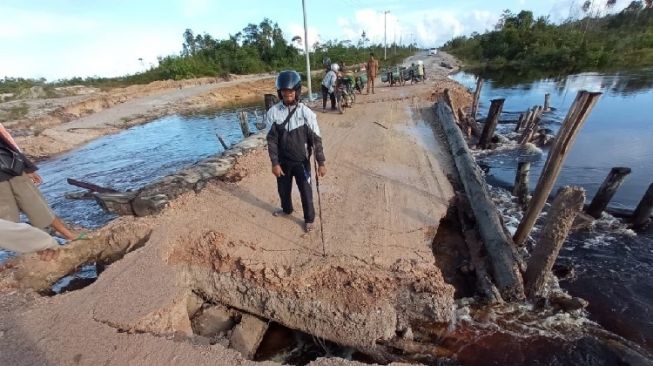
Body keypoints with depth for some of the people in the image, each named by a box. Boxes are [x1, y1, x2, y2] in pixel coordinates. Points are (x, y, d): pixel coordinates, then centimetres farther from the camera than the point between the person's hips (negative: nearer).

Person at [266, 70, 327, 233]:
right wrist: (274, 163, -9)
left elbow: (316, 139, -8)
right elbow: (271, 140, -5)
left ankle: (309, 219, 29)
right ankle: (286, 209, 50)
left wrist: (321, 162, -10)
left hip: (301, 160, -2)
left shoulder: (306, 112, -11)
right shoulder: (273, 112, -8)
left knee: (306, 191, 6)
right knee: (283, 188, 21)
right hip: (283, 160, 2)